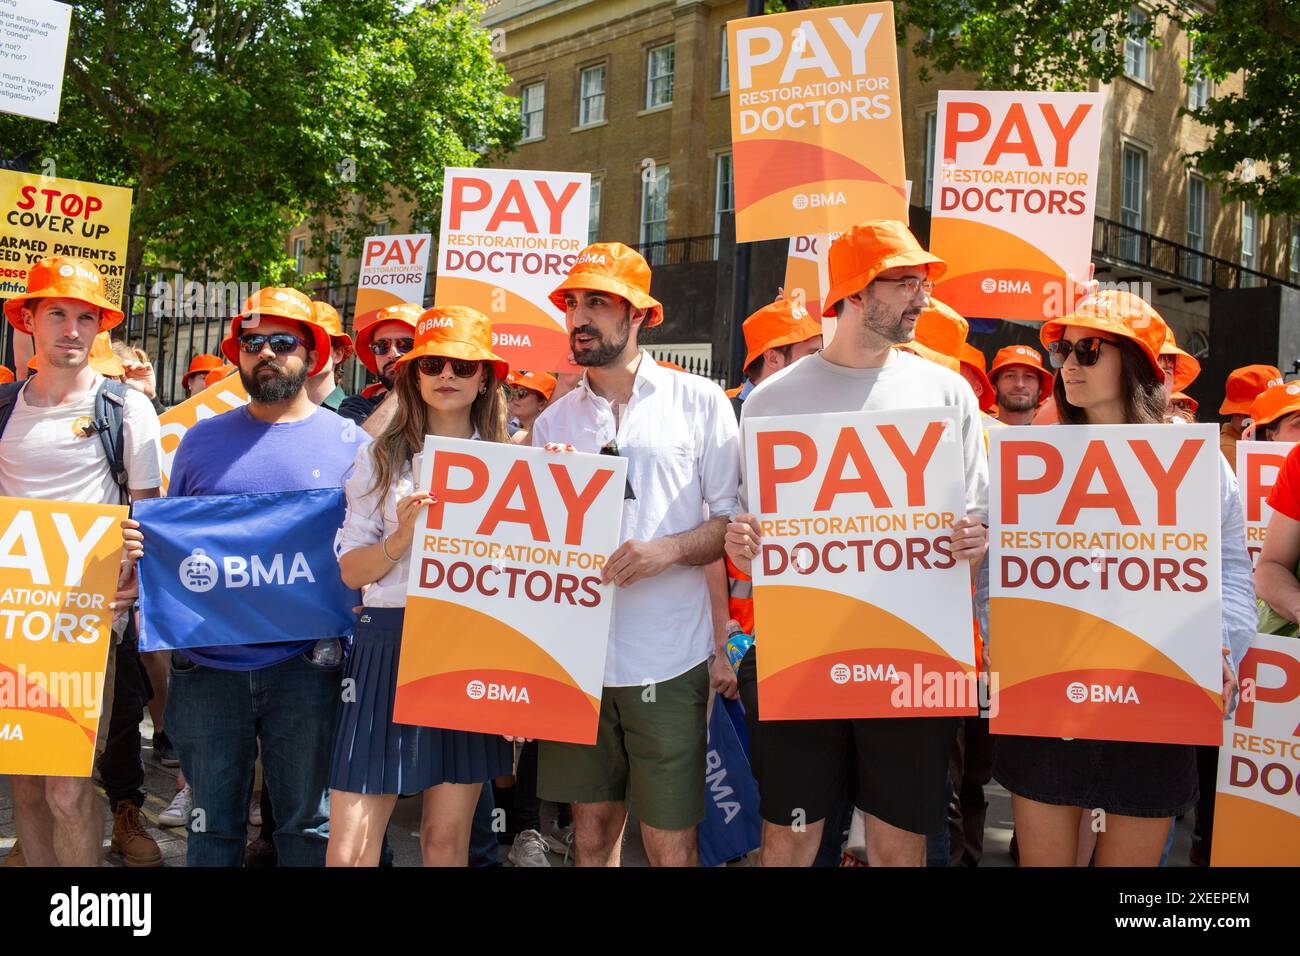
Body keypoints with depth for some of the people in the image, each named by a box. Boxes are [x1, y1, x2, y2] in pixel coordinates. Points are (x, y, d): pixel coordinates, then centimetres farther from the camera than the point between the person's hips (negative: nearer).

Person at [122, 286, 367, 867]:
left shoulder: (349, 443, 3)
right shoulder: (201, 440, 9)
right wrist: (139, 542, -5)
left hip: (305, 665, -2)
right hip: (206, 664, 2)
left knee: (308, 823, 8)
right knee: (213, 824, 13)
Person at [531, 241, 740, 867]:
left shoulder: (699, 401, 2)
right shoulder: (552, 422, 12)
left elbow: (733, 522, 0)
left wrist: (668, 548, -16)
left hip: (668, 659, -3)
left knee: (670, 842, 3)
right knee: (591, 831, 12)